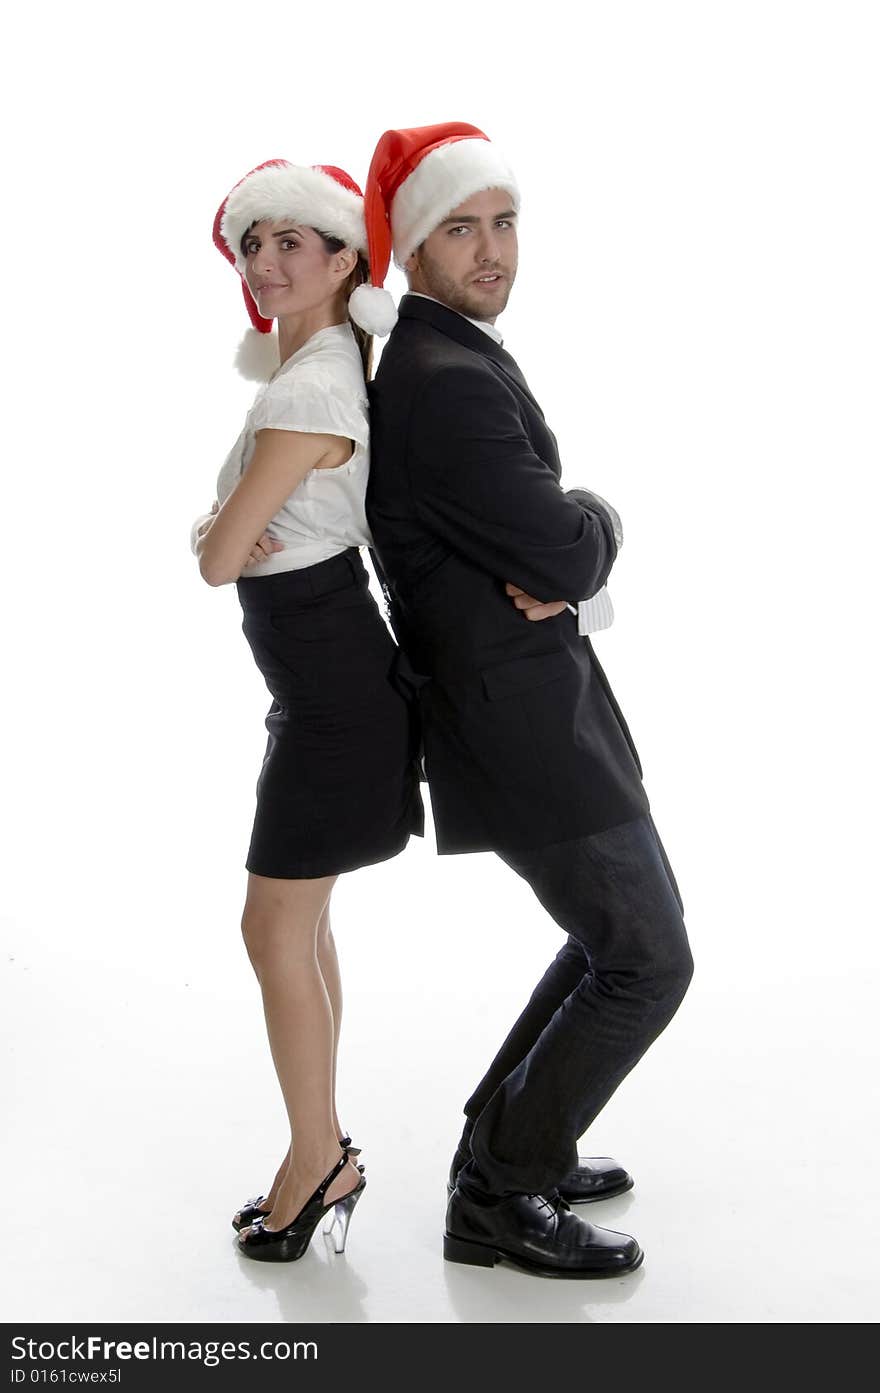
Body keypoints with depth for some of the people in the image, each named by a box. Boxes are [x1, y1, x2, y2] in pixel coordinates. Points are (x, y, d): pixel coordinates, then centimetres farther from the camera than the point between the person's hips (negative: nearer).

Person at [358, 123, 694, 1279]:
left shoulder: (443, 363, 14)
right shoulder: (450, 382, -21)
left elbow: (536, 547, 14)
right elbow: (569, 553, -22)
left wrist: (560, 565, -10)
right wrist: (604, 522, 1)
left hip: (517, 696, 10)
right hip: (524, 719, -10)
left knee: (623, 934, 21)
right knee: (647, 965, 0)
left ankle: (508, 1142, 31)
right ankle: (497, 1198, 12)